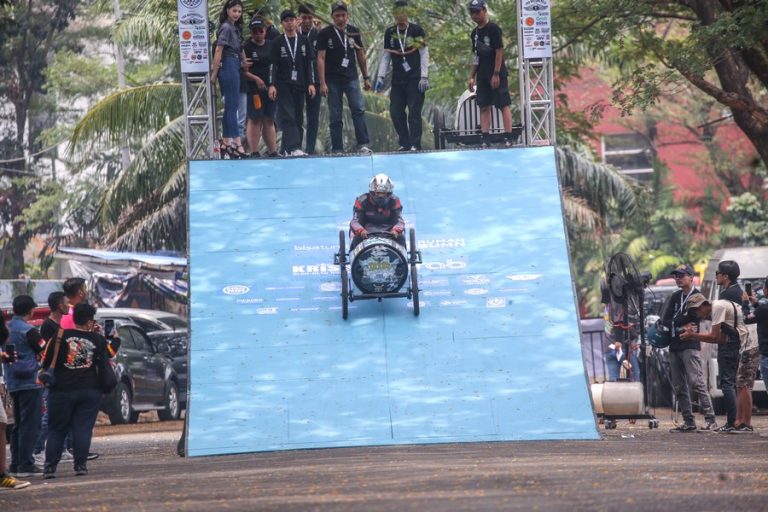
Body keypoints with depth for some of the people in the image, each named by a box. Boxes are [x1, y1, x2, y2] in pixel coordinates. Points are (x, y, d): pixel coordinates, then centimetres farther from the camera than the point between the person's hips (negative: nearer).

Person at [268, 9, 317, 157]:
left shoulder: (304, 41, 10)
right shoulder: (277, 43, 3)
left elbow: (309, 64, 10)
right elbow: (273, 65, 1)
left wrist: (311, 83, 2)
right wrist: (272, 85, -8)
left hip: (299, 85, 4)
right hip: (283, 85, -3)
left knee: (298, 118, 3)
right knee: (288, 117, -14)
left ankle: (287, 149, 7)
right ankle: (293, 147, -24)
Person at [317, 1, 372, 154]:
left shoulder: (354, 32, 7)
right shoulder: (325, 34, -3)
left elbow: (360, 55, 14)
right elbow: (321, 58, -5)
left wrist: (366, 78, 13)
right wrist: (322, 83, -11)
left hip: (351, 78, 2)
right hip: (333, 80, -2)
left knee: (359, 109, -12)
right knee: (335, 116, 1)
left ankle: (363, 144, -13)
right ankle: (337, 149, 4)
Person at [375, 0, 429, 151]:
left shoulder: (417, 31, -4)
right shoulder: (390, 32, 9)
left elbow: (424, 54, -4)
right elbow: (386, 56, 13)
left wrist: (424, 77, -11)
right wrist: (380, 77, 5)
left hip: (414, 80, -5)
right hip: (397, 80, 5)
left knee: (414, 112, -7)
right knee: (395, 111, 0)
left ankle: (415, 144, -4)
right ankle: (404, 143, 8)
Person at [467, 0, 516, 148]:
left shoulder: (493, 29, -9)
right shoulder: (475, 32, 13)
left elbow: (499, 51, -12)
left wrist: (496, 74, -17)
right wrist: (472, 77, 13)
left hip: (496, 74, -8)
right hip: (482, 76, 8)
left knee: (504, 105, -6)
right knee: (484, 107, 4)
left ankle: (508, 138, -8)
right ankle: (485, 140, 5)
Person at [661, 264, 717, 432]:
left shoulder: (697, 296, -2)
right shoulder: (675, 297, 18)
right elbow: (665, 320, 10)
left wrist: (674, 324, 0)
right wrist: (681, 327, -4)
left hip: (690, 346, -8)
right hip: (674, 347, 8)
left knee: (696, 383, -16)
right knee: (679, 387, 6)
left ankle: (710, 419, -17)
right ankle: (689, 422, 9)